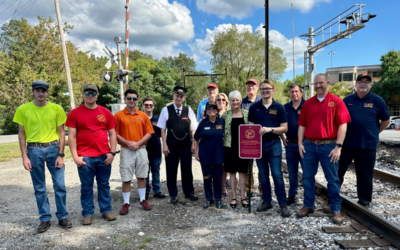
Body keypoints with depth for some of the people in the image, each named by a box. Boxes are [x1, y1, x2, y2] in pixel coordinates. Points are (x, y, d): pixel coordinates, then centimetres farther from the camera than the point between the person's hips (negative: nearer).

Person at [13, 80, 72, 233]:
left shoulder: (57, 109, -1)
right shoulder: (23, 109, 0)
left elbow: (61, 133, 2)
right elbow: (21, 134, 3)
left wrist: (61, 155, -5)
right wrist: (24, 157, -3)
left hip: (53, 149, 0)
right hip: (34, 150, 1)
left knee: (60, 185, 2)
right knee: (39, 188, 9)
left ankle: (62, 217, 17)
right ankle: (45, 219, 21)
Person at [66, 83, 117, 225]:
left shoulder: (106, 112, 7)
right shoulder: (75, 113, 1)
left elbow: (112, 134, 8)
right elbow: (71, 136, -1)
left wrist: (112, 152, -1)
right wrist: (75, 156, -8)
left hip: (104, 156, 2)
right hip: (85, 157, -2)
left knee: (104, 185, 12)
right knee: (86, 186, 8)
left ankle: (106, 210, 24)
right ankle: (87, 213, 20)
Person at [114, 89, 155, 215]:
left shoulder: (143, 116, 5)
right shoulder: (118, 115, -2)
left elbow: (149, 133, 3)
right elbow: (115, 134, -4)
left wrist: (138, 143, -11)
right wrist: (128, 143, -15)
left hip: (141, 150, 2)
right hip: (126, 150, -2)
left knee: (142, 176, 11)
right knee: (126, 178, 3)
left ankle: (143, 200, 23)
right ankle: (126, 203, 14)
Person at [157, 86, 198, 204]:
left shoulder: (188, 110, 3)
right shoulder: (166, 110, -2)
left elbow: (193, 129, 5)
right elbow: (162, 129, -2)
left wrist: (193, 144, -1)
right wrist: (164, 145, -7)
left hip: (186, 145, 1)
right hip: (171, 145, -1)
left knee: (187, 169, 10)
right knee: (171, 170, 8)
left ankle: (189, 192, 27)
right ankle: (173, 195, 23)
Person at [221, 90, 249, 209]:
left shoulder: (247, 113, 2)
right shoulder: (226, 114, 3)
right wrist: (223, 144, 0)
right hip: (230, 146, 0)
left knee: (242, 172, 6)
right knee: (232, 172, 7)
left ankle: (243, 197, 16)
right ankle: (233, 197, 18)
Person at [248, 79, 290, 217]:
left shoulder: (279, 107, -2)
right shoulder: (254, 107, 4)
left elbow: (284, 128, -4)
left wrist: (269, 129, -18)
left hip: (274, 143, -2)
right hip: (258, 143, 3)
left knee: (277, 174, -4)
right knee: (263, 174, 11)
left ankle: (283, 204, 6)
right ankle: (267, 201, 24)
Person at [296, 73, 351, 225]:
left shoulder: (336, 101, -3)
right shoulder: (308, 103, 9)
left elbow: (343, 125, -7)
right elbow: (302, 125, 10)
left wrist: (338, 146, -13)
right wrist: (300, 143, 1)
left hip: (328, 146, -3)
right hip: (309, 145, 4)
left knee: (333, 179, 6)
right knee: (307, 177, 10)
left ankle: (336, 210, 19)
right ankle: (308, 205, 25)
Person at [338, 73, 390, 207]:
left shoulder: (377, 100, 0)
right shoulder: (347, 100, 4)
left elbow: (386, 120, 8)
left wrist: (374, 133, 7)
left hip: (368, 145, -1)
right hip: (347, 143, 2)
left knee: (365, 174, 9)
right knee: (338, 170, 7)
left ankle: (364, 199, 25)